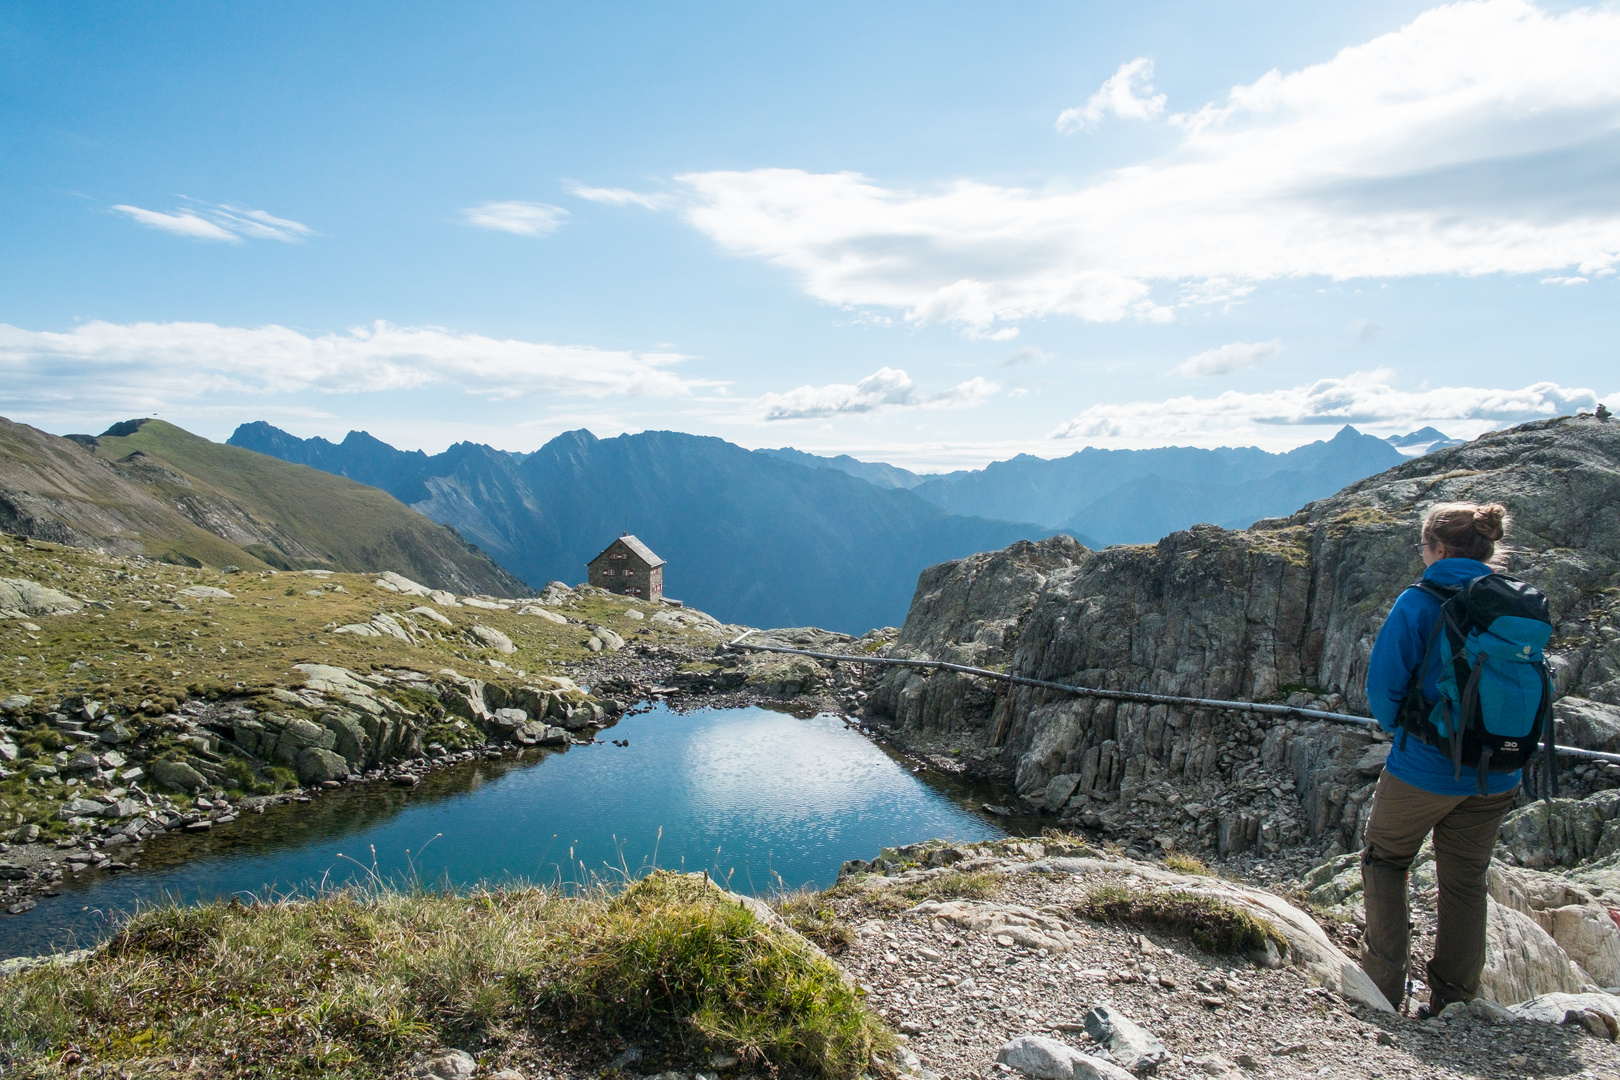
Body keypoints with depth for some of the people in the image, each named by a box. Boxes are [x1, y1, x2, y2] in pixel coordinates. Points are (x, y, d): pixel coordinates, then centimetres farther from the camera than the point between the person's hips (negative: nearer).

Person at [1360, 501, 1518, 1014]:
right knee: (1466, 880, 18)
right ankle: (1455, 1001, 27)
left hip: (1424, 766, -5)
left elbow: (1383, 686, -14)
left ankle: (1385, 987, 15)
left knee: (1385, 861, 16)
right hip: (1499, 775, 5)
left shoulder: (1419, 603, -15)